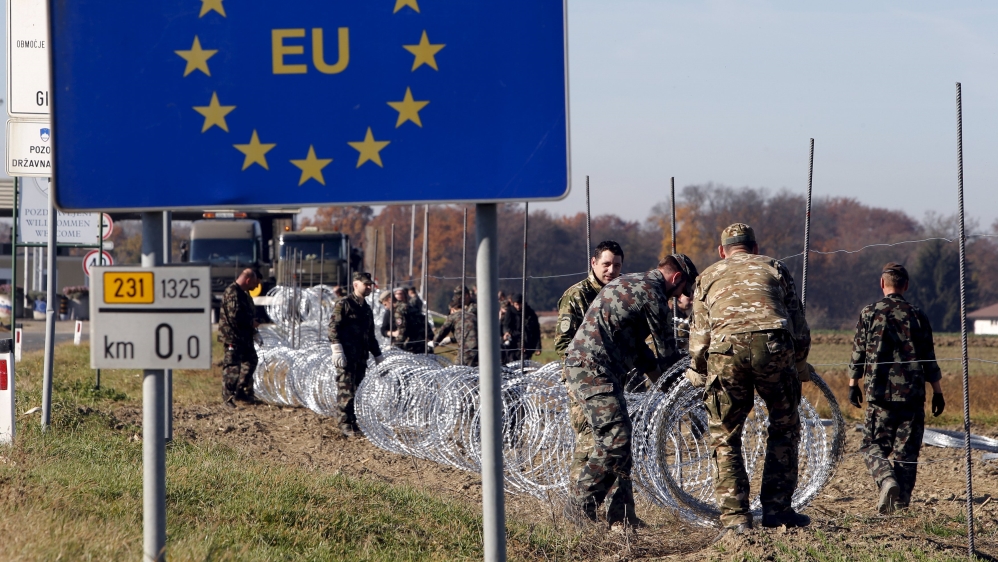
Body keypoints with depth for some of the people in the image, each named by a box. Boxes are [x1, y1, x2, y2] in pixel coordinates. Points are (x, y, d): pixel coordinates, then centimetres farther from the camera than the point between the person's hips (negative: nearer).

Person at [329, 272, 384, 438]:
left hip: (361, 357, 7)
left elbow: (370, 335, 27)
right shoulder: (344, 304, -4)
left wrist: (377, 355, 25)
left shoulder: (366, 308, 20)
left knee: (358, 391, 8)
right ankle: (345, 425, -5)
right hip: (347, 356, -7)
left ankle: (355, 423, 14)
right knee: (346, 391, -8)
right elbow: (333, 327, -11)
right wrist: (337, 351, -19)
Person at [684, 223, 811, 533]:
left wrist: (697, 374, 34)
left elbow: (699, 336, 21)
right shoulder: (774, 267, 28)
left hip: (725, 348, 0)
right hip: (773, 343, 0)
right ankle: (776, 508, 14)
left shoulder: (708, 276, 28)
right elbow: (799, 327, 22)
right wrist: (799, 367, 33)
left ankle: (735, 516, 7)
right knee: (784, 428, 17)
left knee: (725, 436, 12)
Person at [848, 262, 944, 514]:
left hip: (880, 393, -1)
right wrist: (937, 392, 11)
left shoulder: (869, 313, 1)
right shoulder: (917, 315, 4)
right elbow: (929, 359, 5)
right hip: (912, 393, 1)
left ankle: (886, 479, -20)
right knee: (907, 450, 7)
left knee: (873, 445, 7)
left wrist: (853, 385, 13)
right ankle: (902, 500, 3)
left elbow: (858, 352, 3)